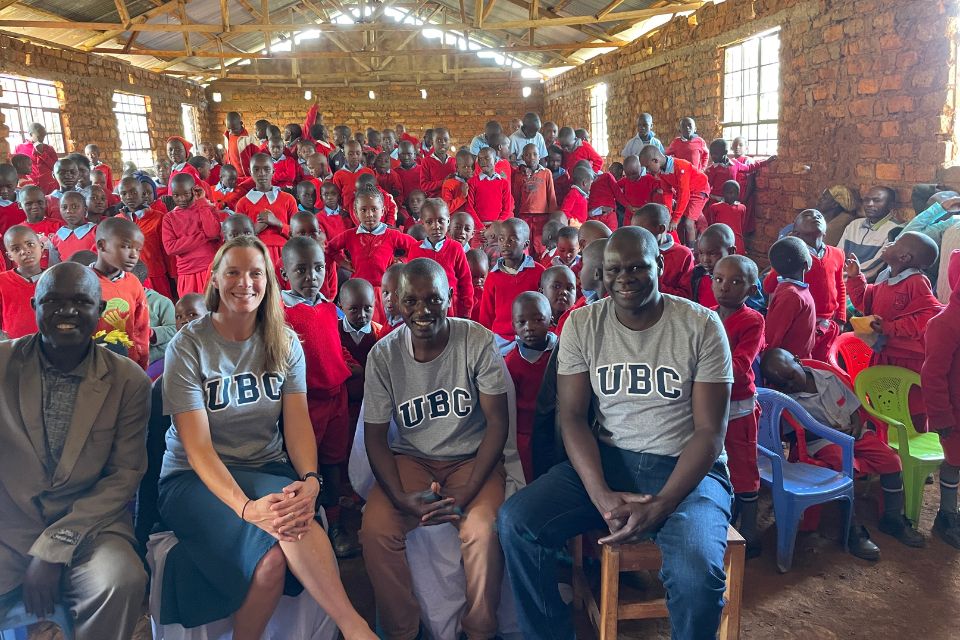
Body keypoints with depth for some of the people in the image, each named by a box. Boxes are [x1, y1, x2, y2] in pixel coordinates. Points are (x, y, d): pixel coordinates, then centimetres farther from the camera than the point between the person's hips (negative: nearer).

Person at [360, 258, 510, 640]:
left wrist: (465, 496, -19)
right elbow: (375, 436, -2)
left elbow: (497, 424, -9)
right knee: (375, 528, -23)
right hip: (411, 460, 2)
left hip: (472, 459, -1)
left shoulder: (478, 342, -12)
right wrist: (401, 498, -18)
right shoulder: (383, 355, -7)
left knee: (482, 530, -29)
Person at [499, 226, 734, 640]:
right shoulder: (581, 325, 1)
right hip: (606, 459, 3)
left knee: (696, 575, -32)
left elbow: (710, 431, -7)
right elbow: (572, 416, -3)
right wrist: (602, 495, -18)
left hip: (685, 467, -2)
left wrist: (660, 506, -20)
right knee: (516, 522, -20)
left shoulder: (701, 325, -5)